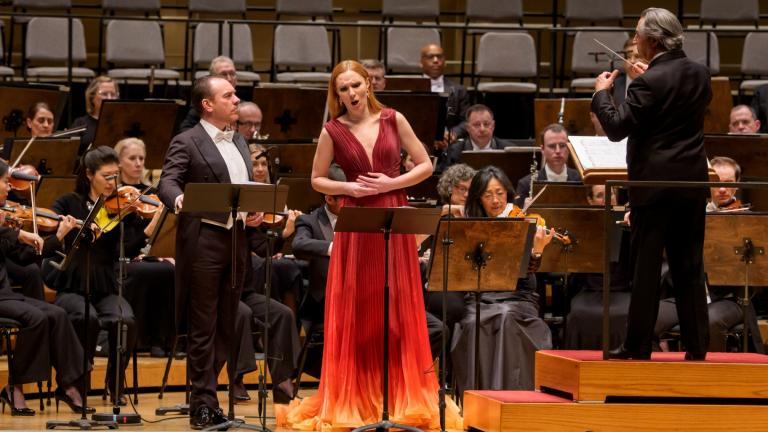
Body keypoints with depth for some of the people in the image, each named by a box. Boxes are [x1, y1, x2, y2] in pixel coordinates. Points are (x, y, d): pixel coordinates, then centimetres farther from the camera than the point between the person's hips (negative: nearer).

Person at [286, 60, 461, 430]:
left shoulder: (393, 120, 2)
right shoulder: (333, 131, 2)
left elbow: (425, 165, 5)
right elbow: (317, 180, 9)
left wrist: (390, 184, -9)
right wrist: (348, 188, -8)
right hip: (355, 226, 0)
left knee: (399, 311, 2)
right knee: (354, 312, 1)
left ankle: (406, 398, 9)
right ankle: (351, 400, 8)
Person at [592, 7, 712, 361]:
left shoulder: (650, 82, -17)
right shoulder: (699, 74, 5)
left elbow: (616, 128, -17)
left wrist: (601, 93, -2)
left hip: (655, 182, -6)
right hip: (693, 181, 6)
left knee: (646, 265, 0)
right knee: (689, 265, 10)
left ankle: (638, 346, 2)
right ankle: (696, 345, 11)